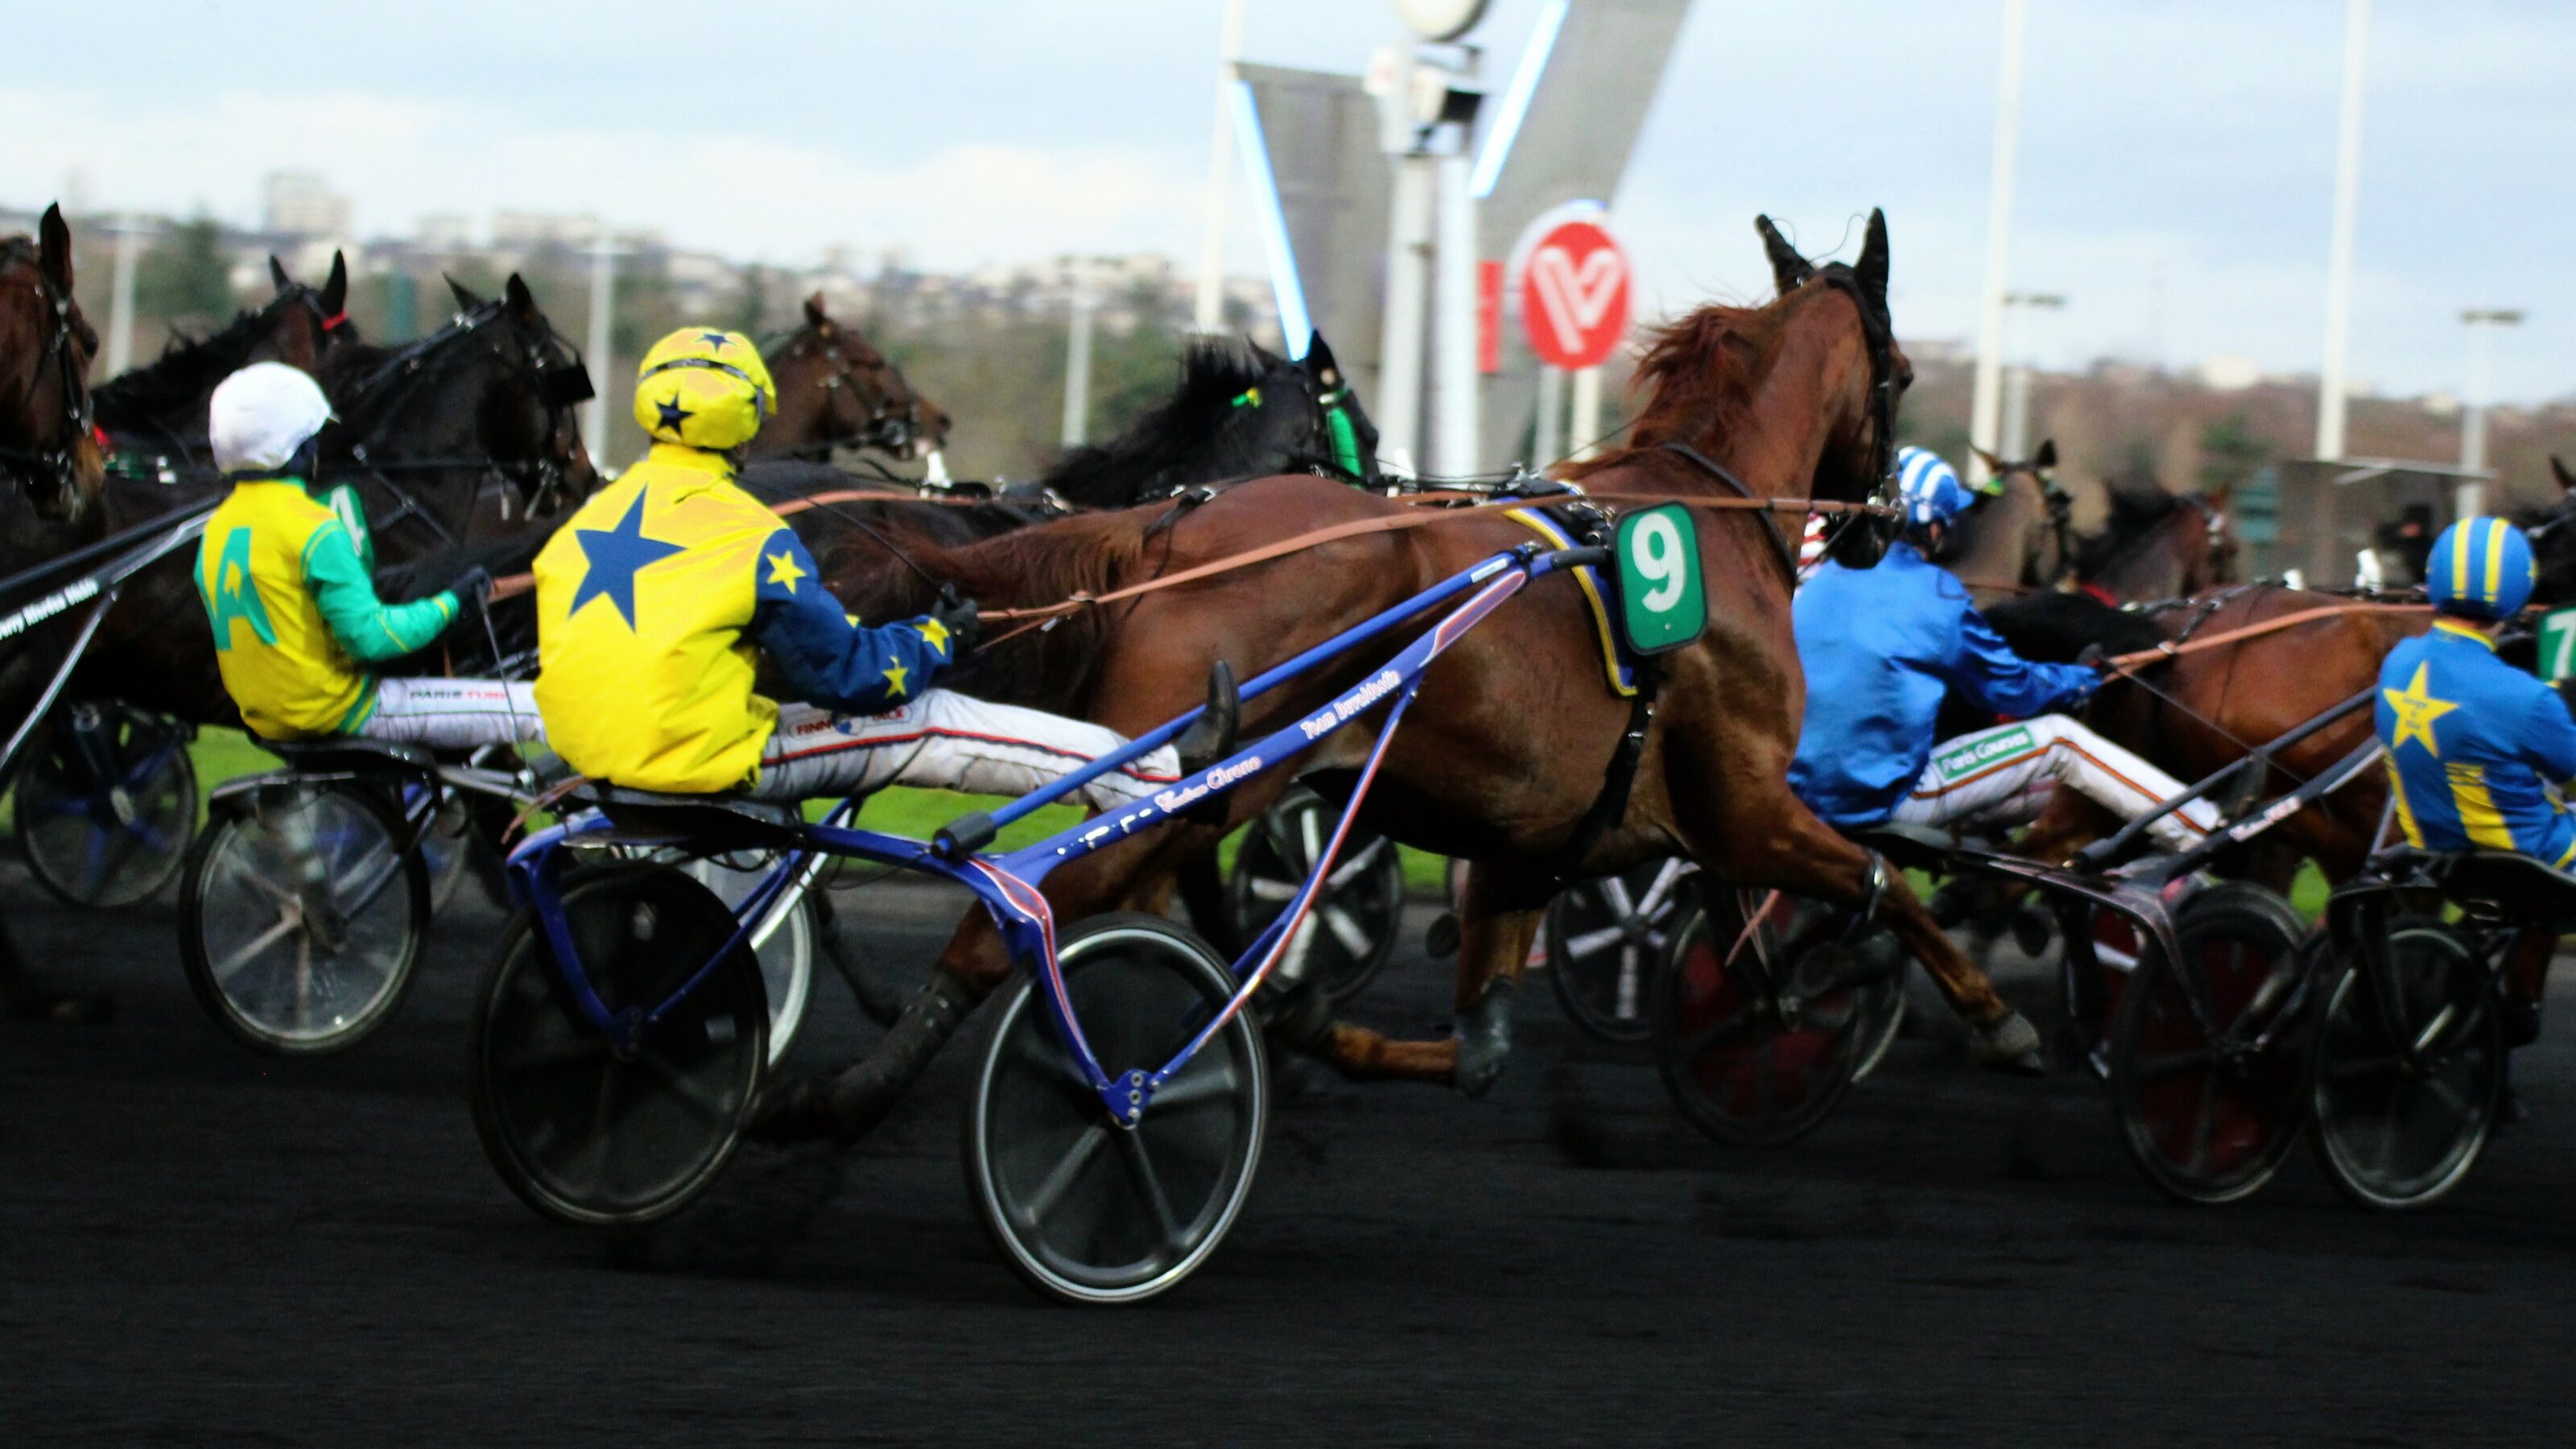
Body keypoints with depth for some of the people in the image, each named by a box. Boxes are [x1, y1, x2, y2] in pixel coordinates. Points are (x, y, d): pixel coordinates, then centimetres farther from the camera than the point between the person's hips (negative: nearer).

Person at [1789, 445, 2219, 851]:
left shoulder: (1814, 589, 10)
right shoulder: (1933, 594, -8)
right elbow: (2012, 690, 2)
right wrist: (2079, 681, 22)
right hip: (1890, 801, -7)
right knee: (2058, 739, 6)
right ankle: (2207, 835, 12)